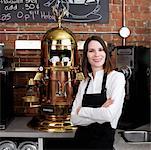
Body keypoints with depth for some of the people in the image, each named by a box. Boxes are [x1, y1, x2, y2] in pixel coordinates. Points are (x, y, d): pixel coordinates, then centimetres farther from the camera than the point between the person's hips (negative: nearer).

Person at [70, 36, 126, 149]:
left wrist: (81, 111, -8)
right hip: (81, 140, 5)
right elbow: (74, 119, -2)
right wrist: (100, 112, -17)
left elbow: (109, 114, -21)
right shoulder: (84, 83, 6)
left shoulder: (117, 77, -9)